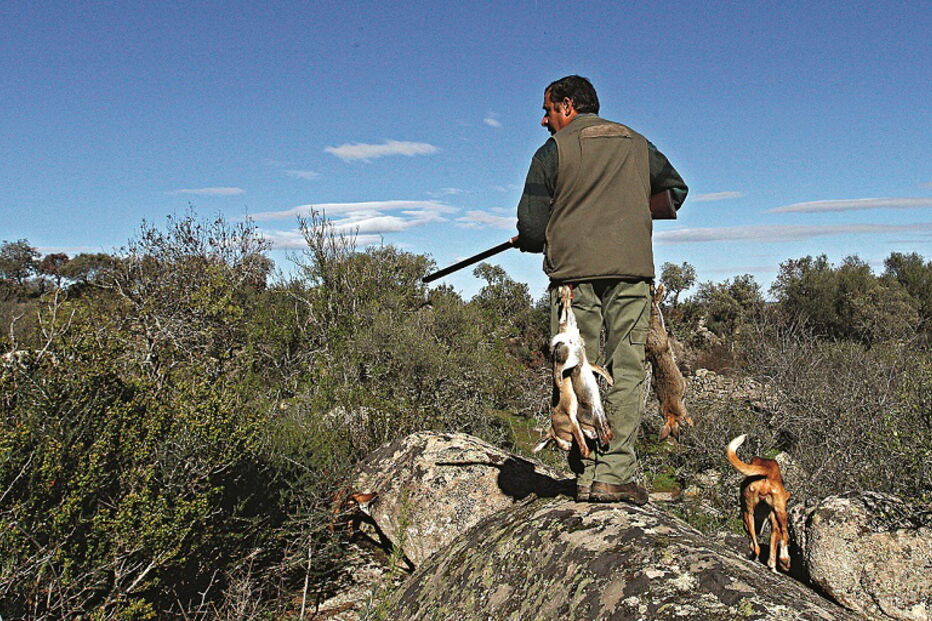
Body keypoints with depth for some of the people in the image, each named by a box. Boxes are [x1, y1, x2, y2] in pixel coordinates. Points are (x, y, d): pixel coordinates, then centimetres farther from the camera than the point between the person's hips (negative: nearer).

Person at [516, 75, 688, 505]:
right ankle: (614, 475, -4)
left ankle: (587, 476, 4)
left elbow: (531, 227, 1)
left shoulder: (553, 151, 5)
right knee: (626, 372, 1)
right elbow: (676, 189, 31)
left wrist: (533, 242, 23)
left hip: (574, 273, -2)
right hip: (632, 270, 3)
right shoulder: (637, 144, 18)